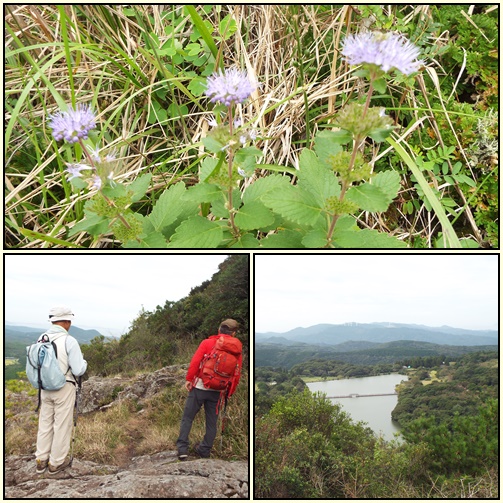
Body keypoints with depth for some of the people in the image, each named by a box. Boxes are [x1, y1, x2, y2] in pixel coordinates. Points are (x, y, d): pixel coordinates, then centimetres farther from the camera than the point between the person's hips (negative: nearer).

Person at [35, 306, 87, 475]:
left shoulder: (41, 339, -1)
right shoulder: (69, 341, -20)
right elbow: (78, 370, -20)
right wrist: (83, 362, 2)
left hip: (46, 388, 6)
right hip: (64, 389, -6)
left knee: (45, 423, 17)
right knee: (62, 425, 8)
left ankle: (41, 461, 25)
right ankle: (57, 462, 18)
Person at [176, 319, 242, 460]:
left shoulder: (208, 342, -5)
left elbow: (195, 361, -13)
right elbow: (237, 374, 4)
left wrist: (189, 379, -6)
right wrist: (230, 392, 13)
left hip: (200, 387, -2)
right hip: (218, 391, 2)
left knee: (187, 418, 8)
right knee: (212, 422, 15)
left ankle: (182, 448, 3)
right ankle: (205, 450, 21)